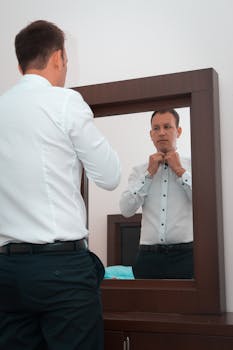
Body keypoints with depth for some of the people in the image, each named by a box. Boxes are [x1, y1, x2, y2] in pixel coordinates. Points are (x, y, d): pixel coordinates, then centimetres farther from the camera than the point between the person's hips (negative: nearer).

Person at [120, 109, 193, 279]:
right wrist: (149, 173, -3)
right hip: (149, 254, 2)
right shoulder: (139, 170, 10)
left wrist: (180, 171, -5)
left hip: (185, 254, -1)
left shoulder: (193, 166, 5)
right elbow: (126, 210, -2)